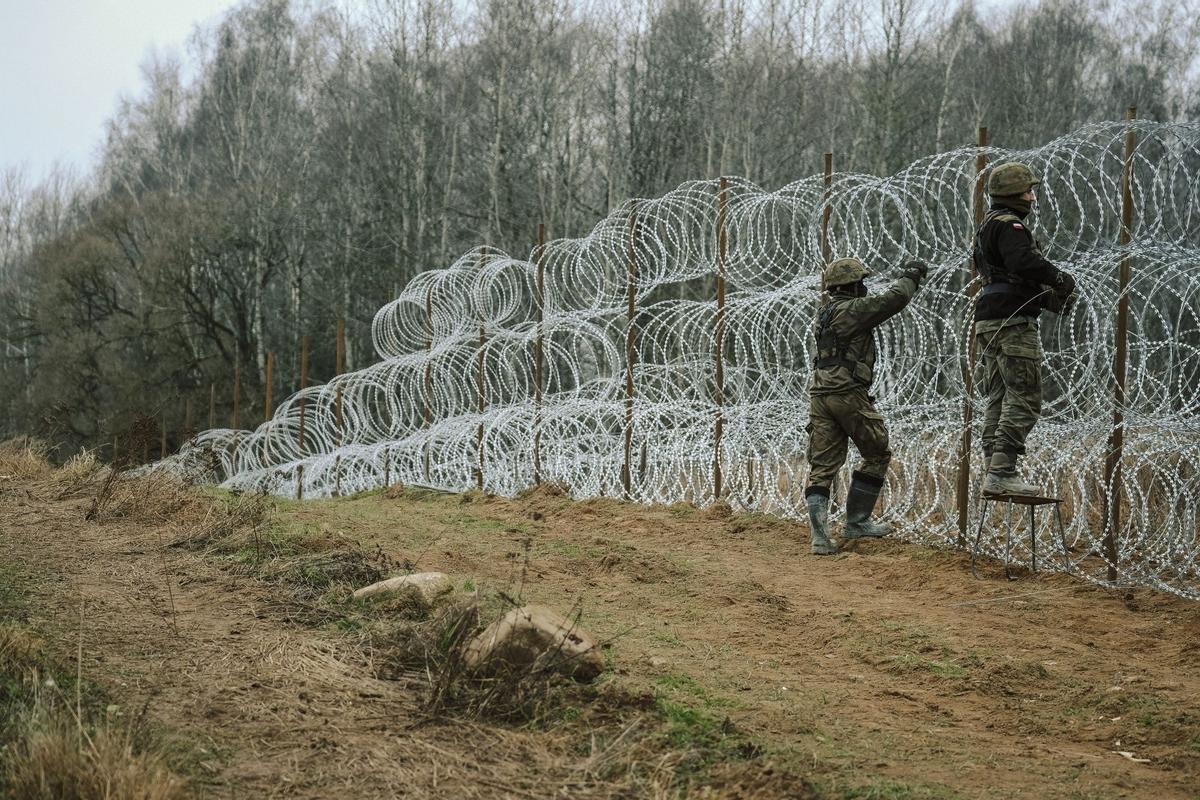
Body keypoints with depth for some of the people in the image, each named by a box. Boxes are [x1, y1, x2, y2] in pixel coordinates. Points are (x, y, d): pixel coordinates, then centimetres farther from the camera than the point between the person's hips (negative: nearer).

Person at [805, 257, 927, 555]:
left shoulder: (825, 311, 18)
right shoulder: (853, 309, -8)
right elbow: (894, 298, -13)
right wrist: (911, 275, 6)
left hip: (819, 395, 7)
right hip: (848, 395, -7)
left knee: (822, 466, 2)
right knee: (877, 455, 12)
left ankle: (819, 534, -10)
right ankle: (855, 522, 12)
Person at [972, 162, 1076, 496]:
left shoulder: (988, 226, 24)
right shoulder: (1009, 224, -9)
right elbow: (1025, 261, -27)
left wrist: (1048, 297, 16)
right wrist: (1061, 279, -12)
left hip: (989, 323, 10)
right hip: (1013, 321, -10)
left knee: (999, 399, 10)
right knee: (1024, 400, -10)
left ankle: (994, 472, 10)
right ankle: (1002, 475, -15)